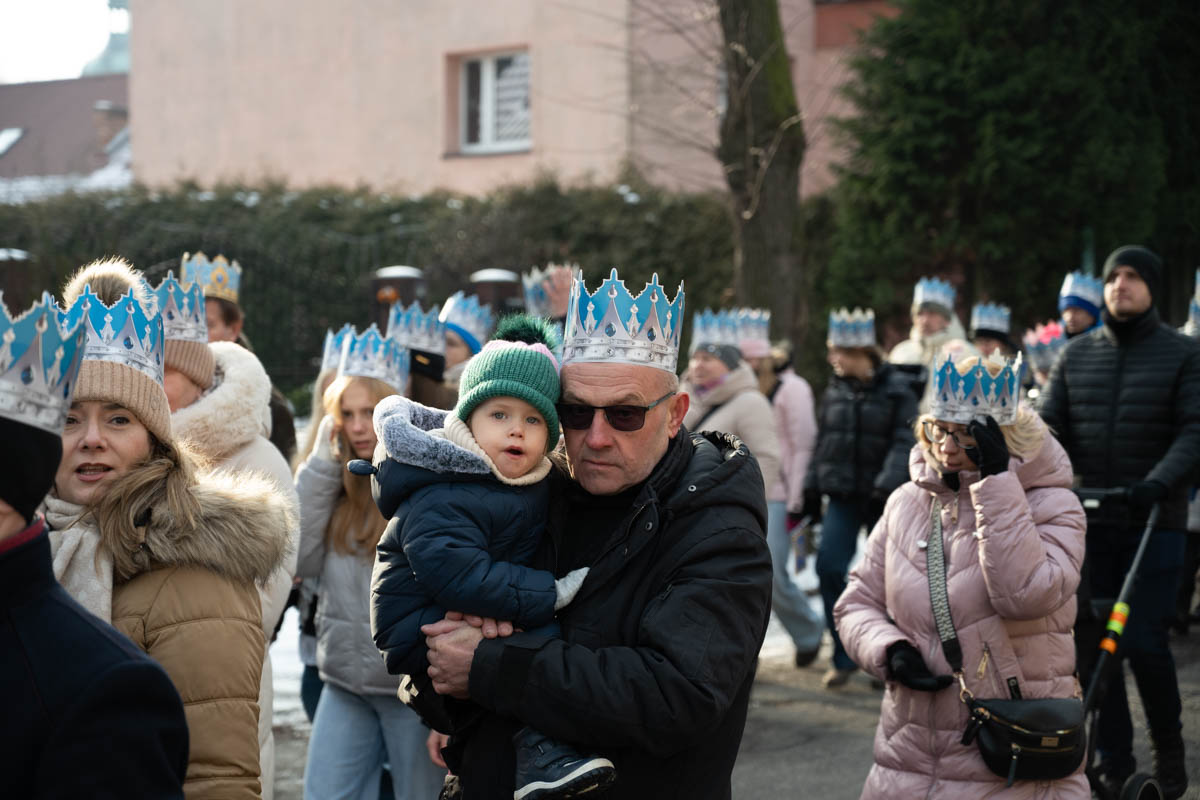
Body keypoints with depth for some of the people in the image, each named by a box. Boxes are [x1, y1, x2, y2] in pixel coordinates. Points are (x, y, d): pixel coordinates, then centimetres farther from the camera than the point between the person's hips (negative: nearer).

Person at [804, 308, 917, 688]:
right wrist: (811, 492, 13)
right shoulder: (835, 392, 8)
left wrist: (887, 487, -25)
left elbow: (904, 444, -13)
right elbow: (823, 443, 15)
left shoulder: (896, 389, -6)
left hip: (884, 498, -3)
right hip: (842, 497, 4)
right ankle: (844, 657, -2)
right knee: (829, 567, -11)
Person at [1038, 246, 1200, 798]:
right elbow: (1050, 426, 7)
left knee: (1143, 641, -8)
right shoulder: (1076, 355, 10)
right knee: (1091, 645, 4)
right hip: (1089, 522, 4)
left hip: (1153, 524, -4)